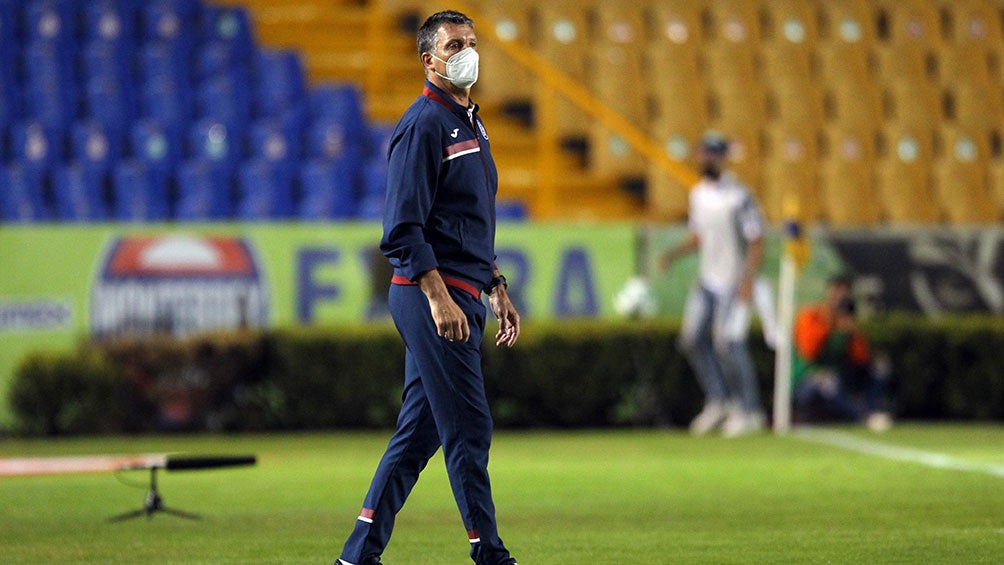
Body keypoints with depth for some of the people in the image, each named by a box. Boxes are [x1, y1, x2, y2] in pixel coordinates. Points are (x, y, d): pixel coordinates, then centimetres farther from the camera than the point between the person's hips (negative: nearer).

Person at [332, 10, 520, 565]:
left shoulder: (471, 124, 20)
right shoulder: (423, 124, -10)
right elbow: (403, 228, -18)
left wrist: (496, 289, 23)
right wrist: (439, 297, -24)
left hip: (459, 297, 10)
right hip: (431, 294, -10)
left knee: (418, 432, 10)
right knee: (469, 427, -8)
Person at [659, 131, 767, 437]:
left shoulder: (738, 195, -13)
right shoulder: (698, 193, 11)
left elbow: (756, 240, -14)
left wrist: (748, 280, -23)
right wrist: (674, 253, 3)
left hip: (734, 282, -8)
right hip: (706, 280, 8)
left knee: (729, 342, -12)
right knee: (693, 339, 4)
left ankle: (749, 411, -2)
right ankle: (718, 401, 17)